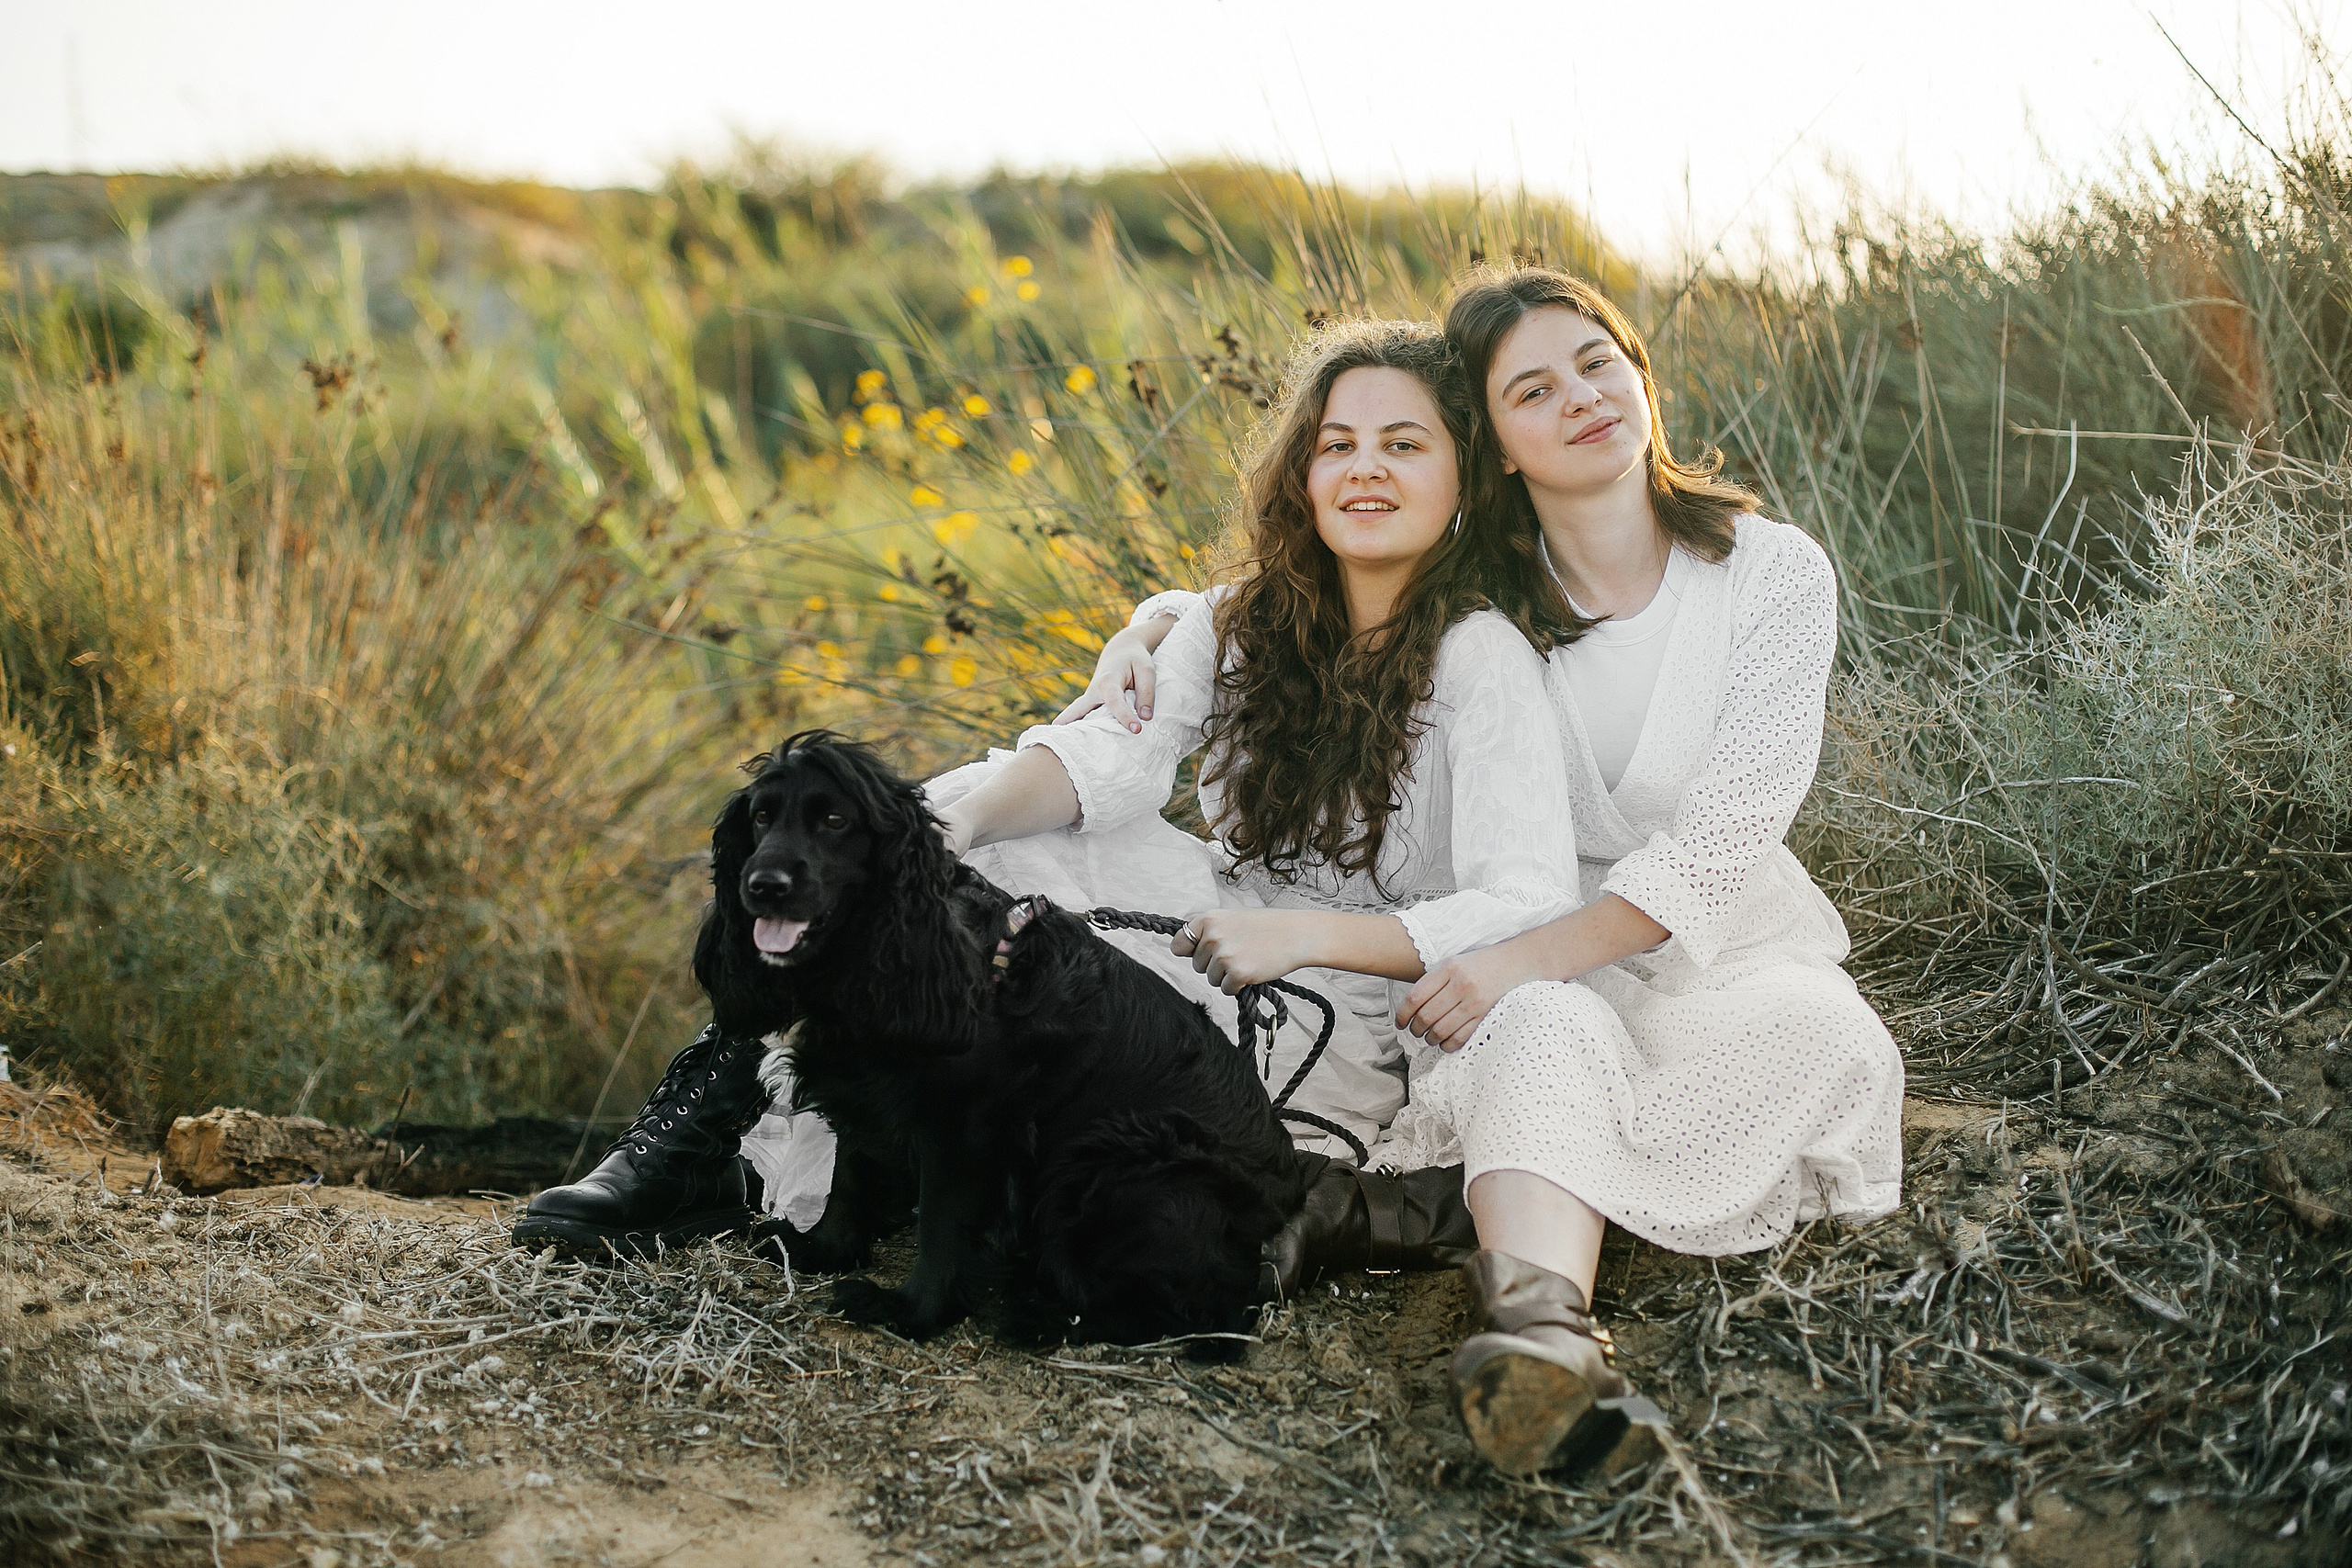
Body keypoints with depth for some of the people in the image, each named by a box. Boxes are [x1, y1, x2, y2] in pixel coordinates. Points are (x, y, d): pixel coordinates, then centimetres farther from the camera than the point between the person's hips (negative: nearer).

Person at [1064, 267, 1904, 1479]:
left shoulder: (1773, 573, -6)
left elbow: (1726, 834, -14)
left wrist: (1526, 959, -25)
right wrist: (1148, 629, -13)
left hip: (1718, 939, 2)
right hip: (1535, 967, -1)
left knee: (1829, 1038, -33)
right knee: (1548, 1037, -37)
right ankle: (1541, 1324, -60)